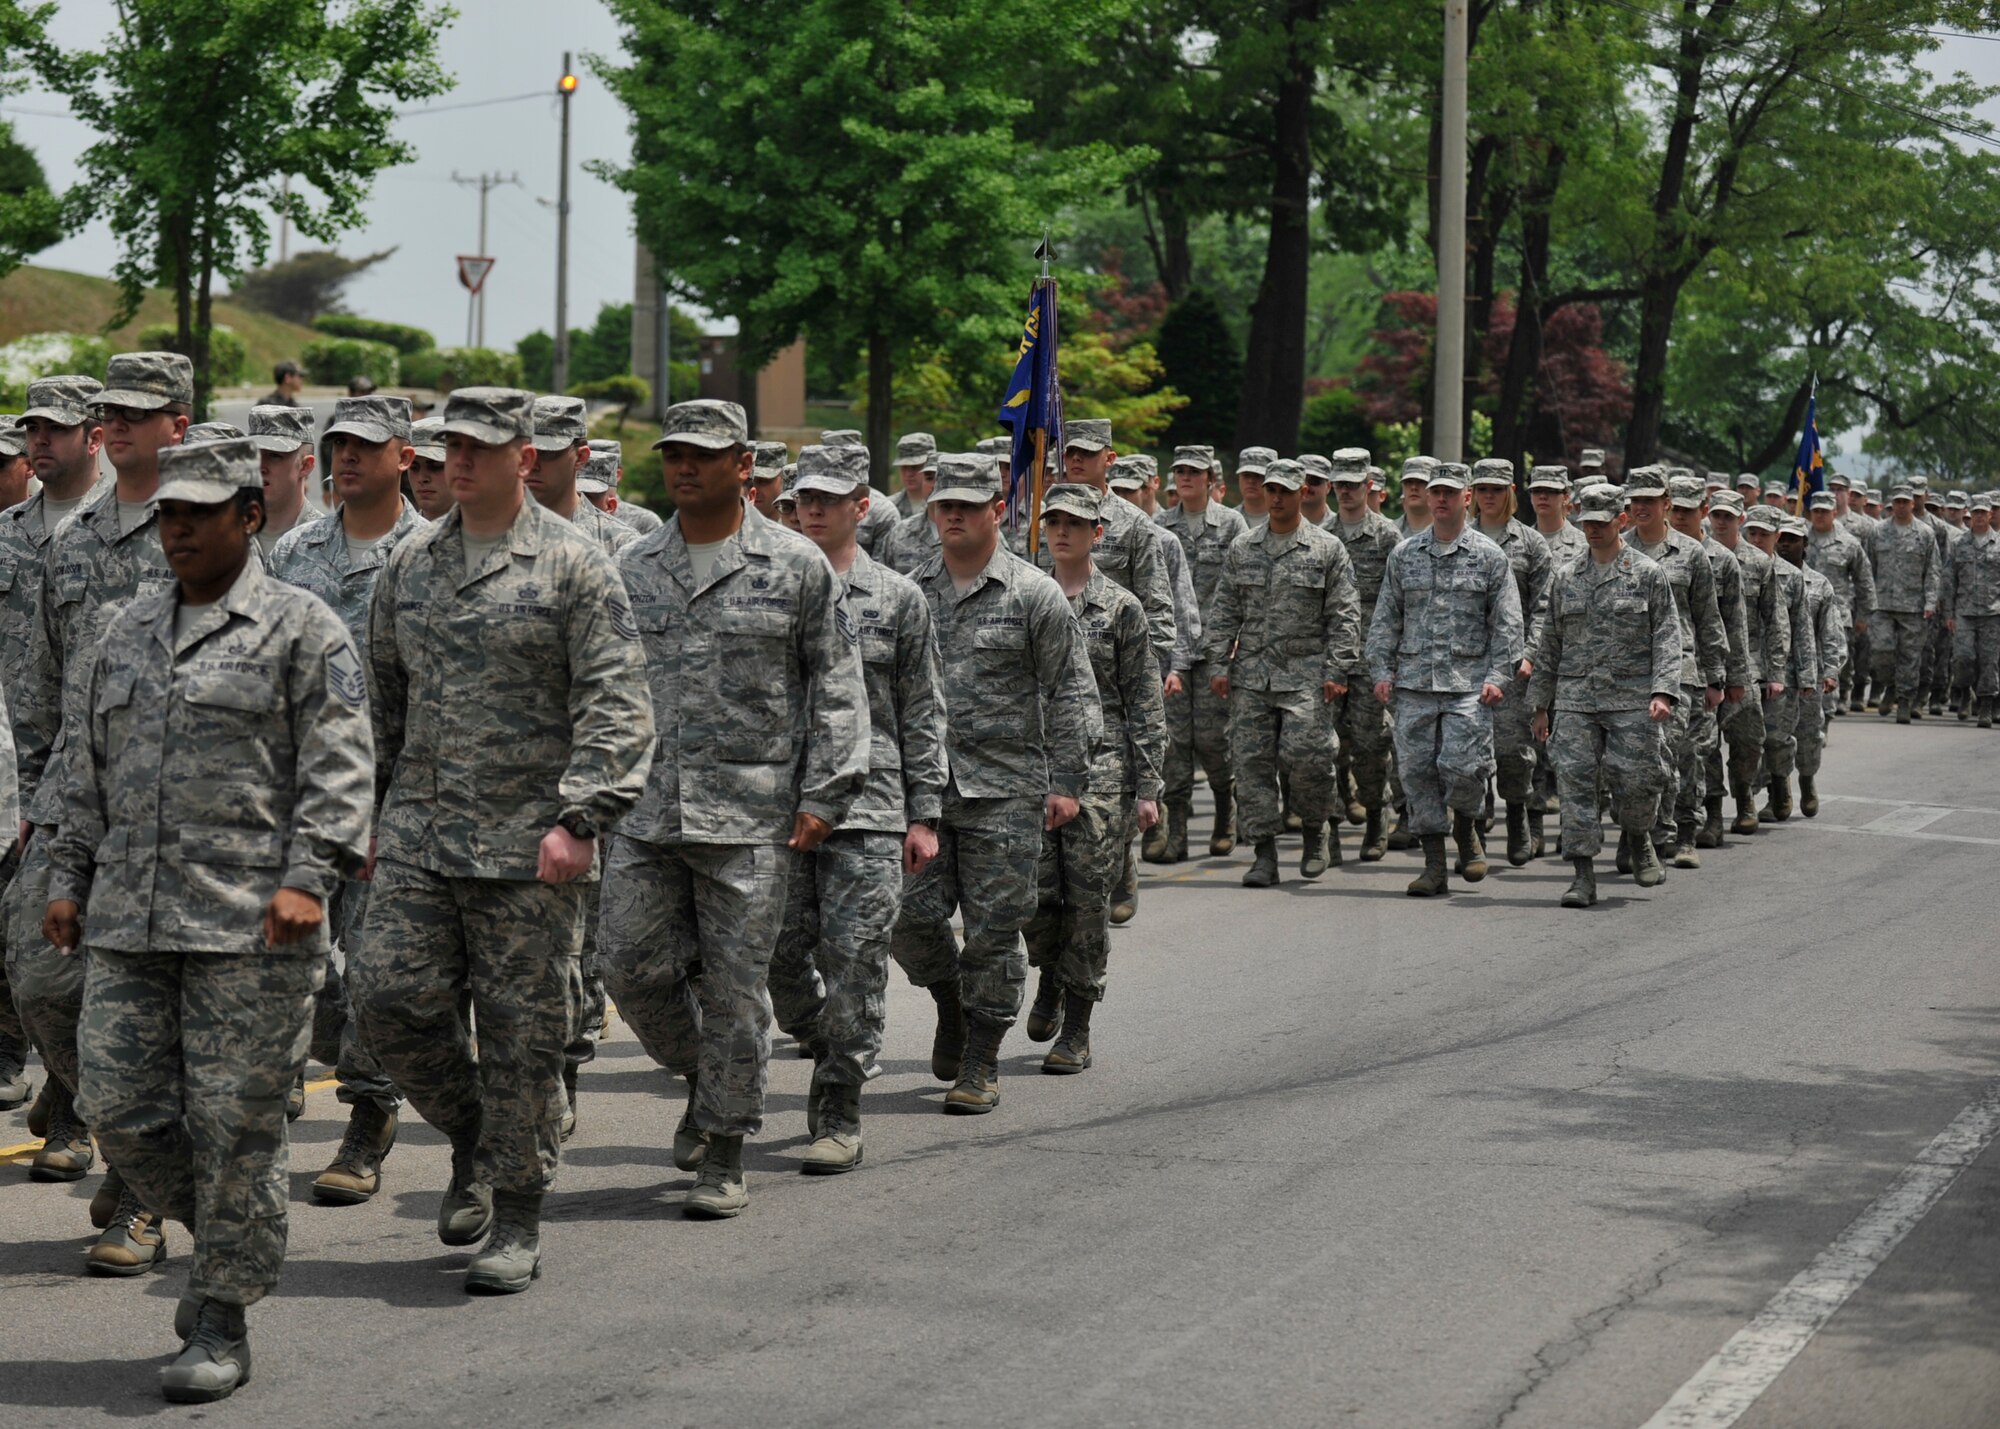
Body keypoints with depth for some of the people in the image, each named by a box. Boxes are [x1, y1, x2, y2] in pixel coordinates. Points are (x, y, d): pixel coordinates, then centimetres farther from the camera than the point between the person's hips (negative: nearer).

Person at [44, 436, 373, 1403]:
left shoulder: (302, 631, -1)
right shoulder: (125, 635, 18)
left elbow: (337, 768, -7)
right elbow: (89, 770, 22)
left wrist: (307, 877, -17)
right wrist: (68, 877, 14)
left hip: (251, 924, -6)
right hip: (129, 921, 6)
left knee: (234, 1121, -3)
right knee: (118, 1105, 2)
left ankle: (224, 1322, 8)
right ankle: (226, 1238, 26)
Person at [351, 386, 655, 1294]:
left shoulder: (574, 565, -4)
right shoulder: (410, 564, 12)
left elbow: (616, 705, -10)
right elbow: (381, 696, 20)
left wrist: (579, 819, -19)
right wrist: (374, 810, 17)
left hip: (529, 842, -5)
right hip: (418, 833, 5)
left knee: (522, 1033, -1)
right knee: (388, 996, -5)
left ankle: (517, 1221, 10)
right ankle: (471, 1135, 21)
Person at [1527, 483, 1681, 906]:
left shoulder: (1649, 574, 3)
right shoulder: (1566, 578, 13)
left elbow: (1667, 637, -1)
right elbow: (1550, 644, 17)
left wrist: (1663, 692, -14)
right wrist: (1541, 704, 14)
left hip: (1633, 699, -3)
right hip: (1575, 700, 3)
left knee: (1635, 780, -7)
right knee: (1575, 780, -6)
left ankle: (1637, 838, 25)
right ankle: (1583, 876, -3)